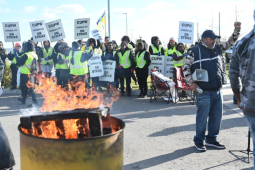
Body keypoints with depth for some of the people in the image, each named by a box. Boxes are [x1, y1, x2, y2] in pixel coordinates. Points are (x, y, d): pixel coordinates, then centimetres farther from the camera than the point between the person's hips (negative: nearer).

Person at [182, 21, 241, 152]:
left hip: (218, 91, 7)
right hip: (203, 91, -6)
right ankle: (199, 141, 17)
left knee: (217, 116, 12)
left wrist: (237, 30, 5)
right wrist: (191, 83, -10)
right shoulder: (194, 51, -5)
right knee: (202, 117, 1)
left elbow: (230, 43, 20)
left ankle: (211, 139, 27)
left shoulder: (217, 49, 13)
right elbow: (185, 67, -3)